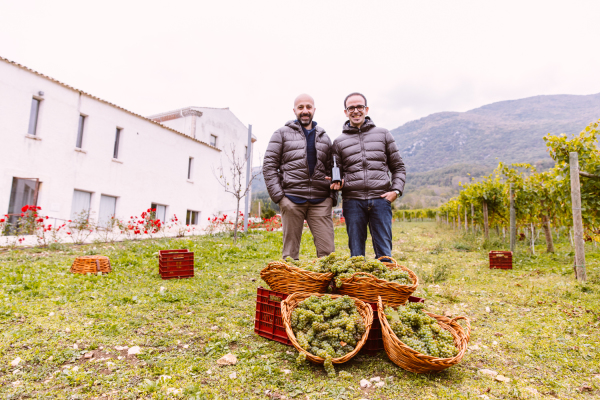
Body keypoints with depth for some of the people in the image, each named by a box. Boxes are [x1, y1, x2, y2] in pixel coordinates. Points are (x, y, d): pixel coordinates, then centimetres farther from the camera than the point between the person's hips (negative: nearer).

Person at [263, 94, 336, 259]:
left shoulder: (324, 137, 20)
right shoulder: (282, 134, 9)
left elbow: (330, 170, 19)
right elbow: (269, 166, 3)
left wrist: (333, 196, 5)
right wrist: (278, 195, -7)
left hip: (320, 201, 3)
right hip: (292, 199, -2)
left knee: (327, 250, -3)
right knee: (291, 250, 3)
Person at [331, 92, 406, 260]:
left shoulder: (383, 134, 14)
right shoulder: (339, 142, 13)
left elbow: (398, 167, 15)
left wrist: (396, 190, 1)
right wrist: (336, 184, -7)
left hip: (380, 199, 0)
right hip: (353, 201, 1)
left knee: (384, 252, 1)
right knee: (356, 254, 5)